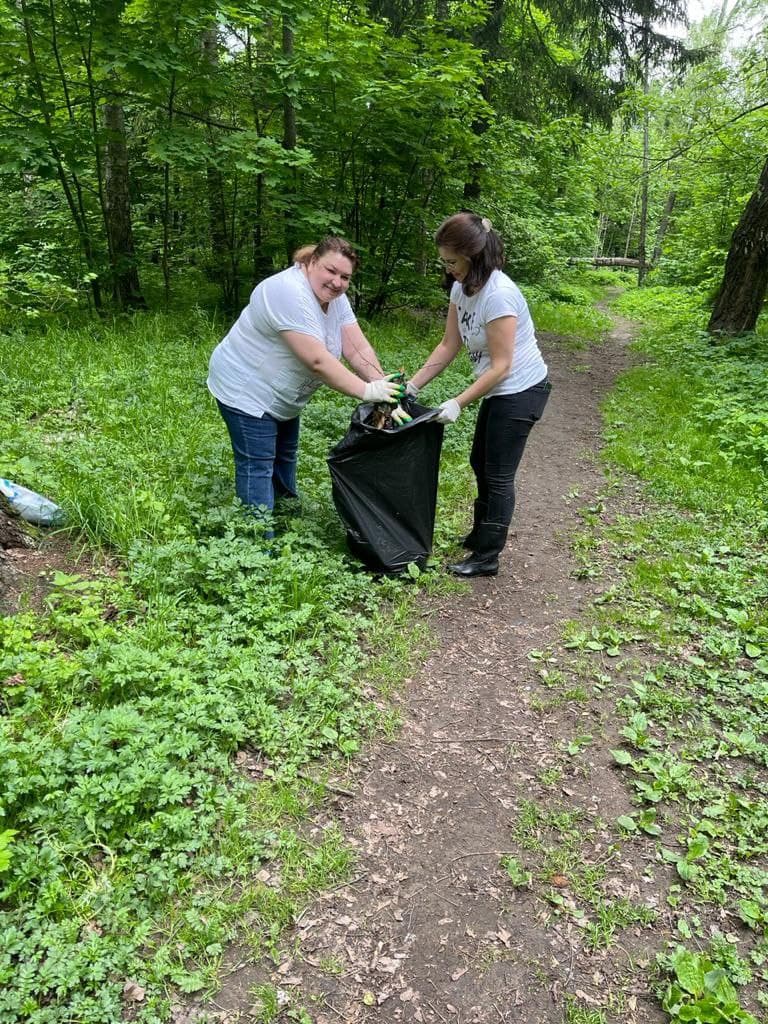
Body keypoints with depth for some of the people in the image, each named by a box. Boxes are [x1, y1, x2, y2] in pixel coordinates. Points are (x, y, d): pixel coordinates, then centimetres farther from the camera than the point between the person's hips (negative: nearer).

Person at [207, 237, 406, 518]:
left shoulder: (335, 297, -2)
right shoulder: (290, 293, -29)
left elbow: (358, 348, -7)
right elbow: (318, 361, -34)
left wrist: (384, 388, -19)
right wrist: (367, 392, -30)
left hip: (282, 397, 10)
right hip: (247, 392, -10)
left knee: (285, 459, 21)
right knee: (258, 469, -9)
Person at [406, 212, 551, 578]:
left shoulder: (498, 295, -28)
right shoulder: (462, 288, -1)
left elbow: (500, 366, -26)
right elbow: (449, 345, 3)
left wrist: (458, 403, -27)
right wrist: (412, 384, -3)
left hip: (520, 391, -10)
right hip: (500, 391, 10)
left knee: (498, 475, 0)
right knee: (481, 463, 21)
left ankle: (486, 558, 13)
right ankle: (481, 535, 39)